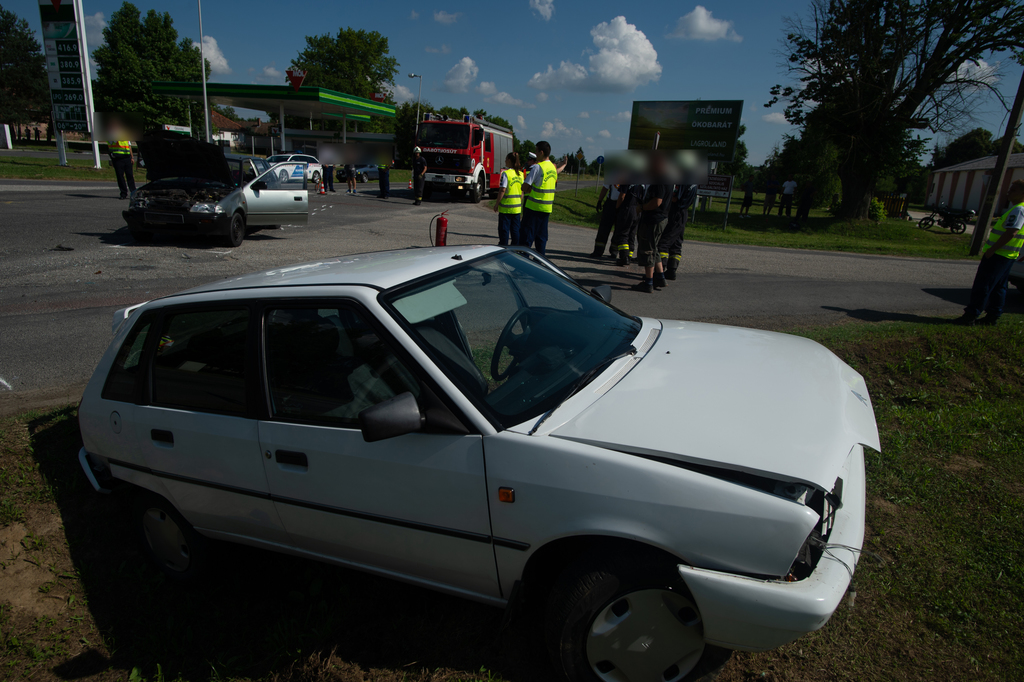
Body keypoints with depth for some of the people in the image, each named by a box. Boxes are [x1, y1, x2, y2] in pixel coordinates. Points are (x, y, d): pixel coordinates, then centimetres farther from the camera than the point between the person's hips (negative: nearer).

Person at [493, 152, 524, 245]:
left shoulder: (506, 173, -13)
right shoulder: (520, 174, 6)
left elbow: (502, 190, -17)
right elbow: (522, 191, 10)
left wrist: (496, 204, -9)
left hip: (506, 207, -6)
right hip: (517, 207, 6)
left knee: (504, 229, 2)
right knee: (515, 230, 11)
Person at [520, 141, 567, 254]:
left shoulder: (537, 167, -13)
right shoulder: (553, 167, 11)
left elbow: (525, 187, -14)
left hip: (533, 206, -7)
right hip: (547, 207, 7)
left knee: (526, 235, -3)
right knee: (541, 235, 12)